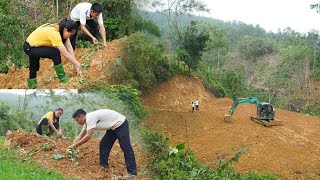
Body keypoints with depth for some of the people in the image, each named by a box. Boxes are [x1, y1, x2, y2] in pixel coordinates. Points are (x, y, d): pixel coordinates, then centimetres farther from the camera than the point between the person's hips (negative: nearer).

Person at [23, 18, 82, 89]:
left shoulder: (62, 30, -10)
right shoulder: (54, 33, -35)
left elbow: (70, 48, -11)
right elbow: (66, 54, -33)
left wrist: (75, 65, -14)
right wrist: (78, 64, -26)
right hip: (29, 48, -9)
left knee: (33, 68, 23)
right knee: (55, 53, -23)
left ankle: (32, 88, 41)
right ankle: (62, 78, -12)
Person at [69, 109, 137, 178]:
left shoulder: (90, 118, -23)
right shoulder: (87, 120, 9)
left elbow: (88, 136, -26)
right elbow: (80, 136, 13)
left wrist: (75, 145, -16)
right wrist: (72, 145, 3)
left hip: (121, 124, -11)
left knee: (125, 147, -13)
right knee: (103, 145, 8)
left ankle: (132, 172, -14)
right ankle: (103, 166, 16)